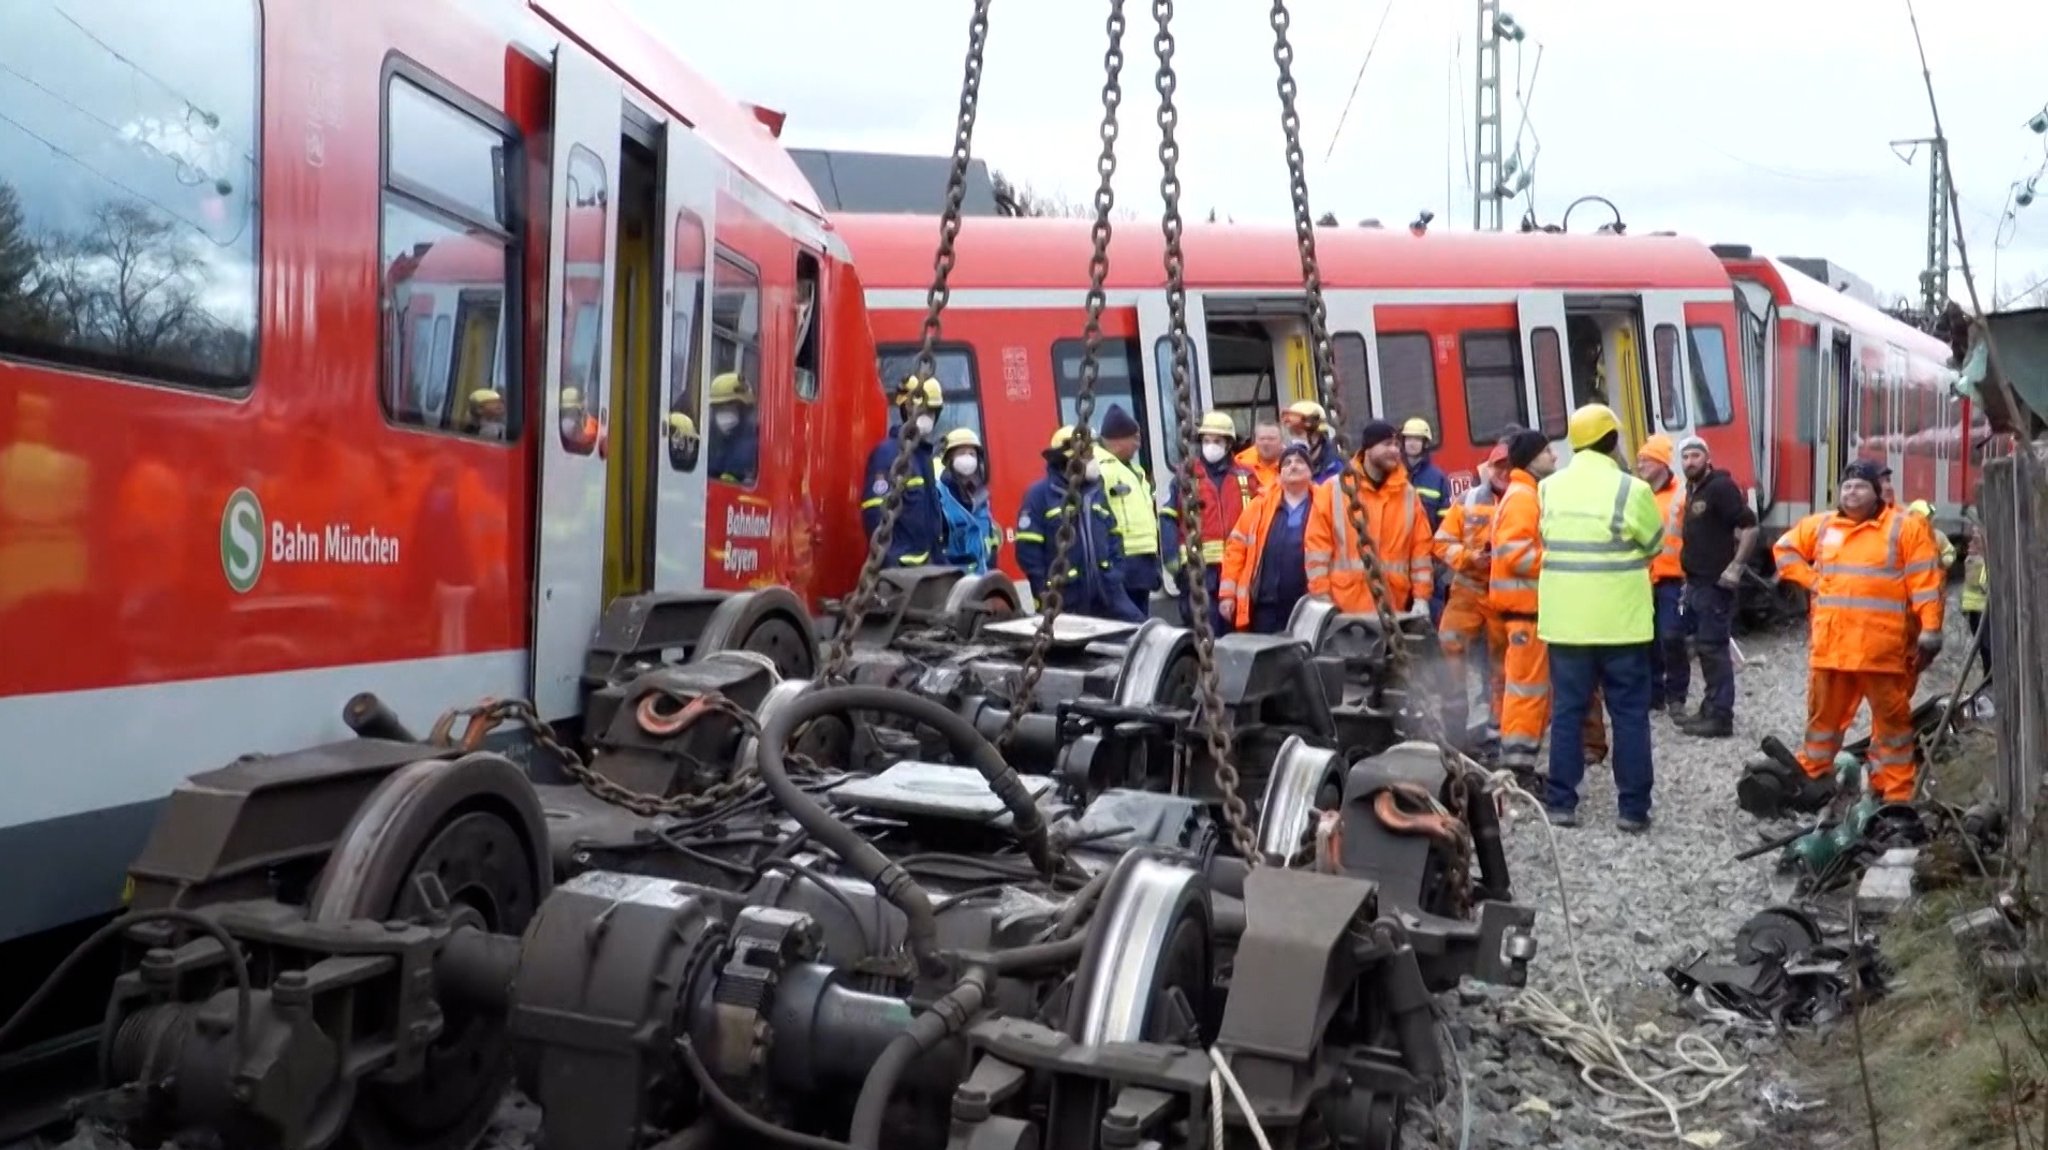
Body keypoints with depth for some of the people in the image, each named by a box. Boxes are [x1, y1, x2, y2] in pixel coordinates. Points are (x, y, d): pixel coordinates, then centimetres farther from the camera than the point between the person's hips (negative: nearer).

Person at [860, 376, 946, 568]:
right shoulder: (887, 453, -12)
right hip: (900, 565, -10)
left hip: (925, 563, 10)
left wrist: (938, 555, 18)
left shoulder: (924, 453, 17)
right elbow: (876, 514, -20)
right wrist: (889, 563, -25)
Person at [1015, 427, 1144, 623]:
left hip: (1105, 590, 5)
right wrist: (1044, 588, -14)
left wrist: (1115, 573, 5)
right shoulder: (1040, 494, -7)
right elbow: (1028, 547, -11)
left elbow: (1113, 536, 18)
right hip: (1065, 596, -5)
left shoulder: (1097, 492, 12)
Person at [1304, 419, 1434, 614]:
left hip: (1393, 608, 3)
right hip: (1344, 607, -3)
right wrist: (1321, 596, -7)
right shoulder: (1333, 489, 1)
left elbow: (1421, 548, 9)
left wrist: (1421, 597, 1)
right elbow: (1318, 544, -1)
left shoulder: (1408, 494, 10)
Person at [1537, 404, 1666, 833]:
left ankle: (1561, 803, 10)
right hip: (1620, 620, -3)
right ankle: (1633, 808, 8)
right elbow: (1655, 545, 3)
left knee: (1567, 711, 9)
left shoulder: (1548, 488, 2)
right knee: (1630, 714, 6)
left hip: (1565, 619, 3)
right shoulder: (1631, 489, -10)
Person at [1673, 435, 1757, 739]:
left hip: (1716, 583, -9)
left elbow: (1750, 527, -18)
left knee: (1714, 647, -8)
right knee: (1704, 645, 13)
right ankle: (1710, 710, 21)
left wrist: (1736, 567, -20)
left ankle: (1720, 717, -4)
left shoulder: (1721, 486, -12)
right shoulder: (1692, 489, 15)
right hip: (1696, 581, 9)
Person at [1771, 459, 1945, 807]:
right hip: (1829, 644, 4)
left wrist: (1930, 630, -14)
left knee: (1892, 717, 2)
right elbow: (1785, 549, 23)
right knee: (1824, 713, 13)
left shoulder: (1905, 528, -2)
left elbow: (1926, 582, -7)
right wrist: (1811, 580, 8)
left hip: (1883, 646, -4)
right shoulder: (1821, 526, 10)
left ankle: (1896, 794, 7)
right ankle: (1812, 778, 25)